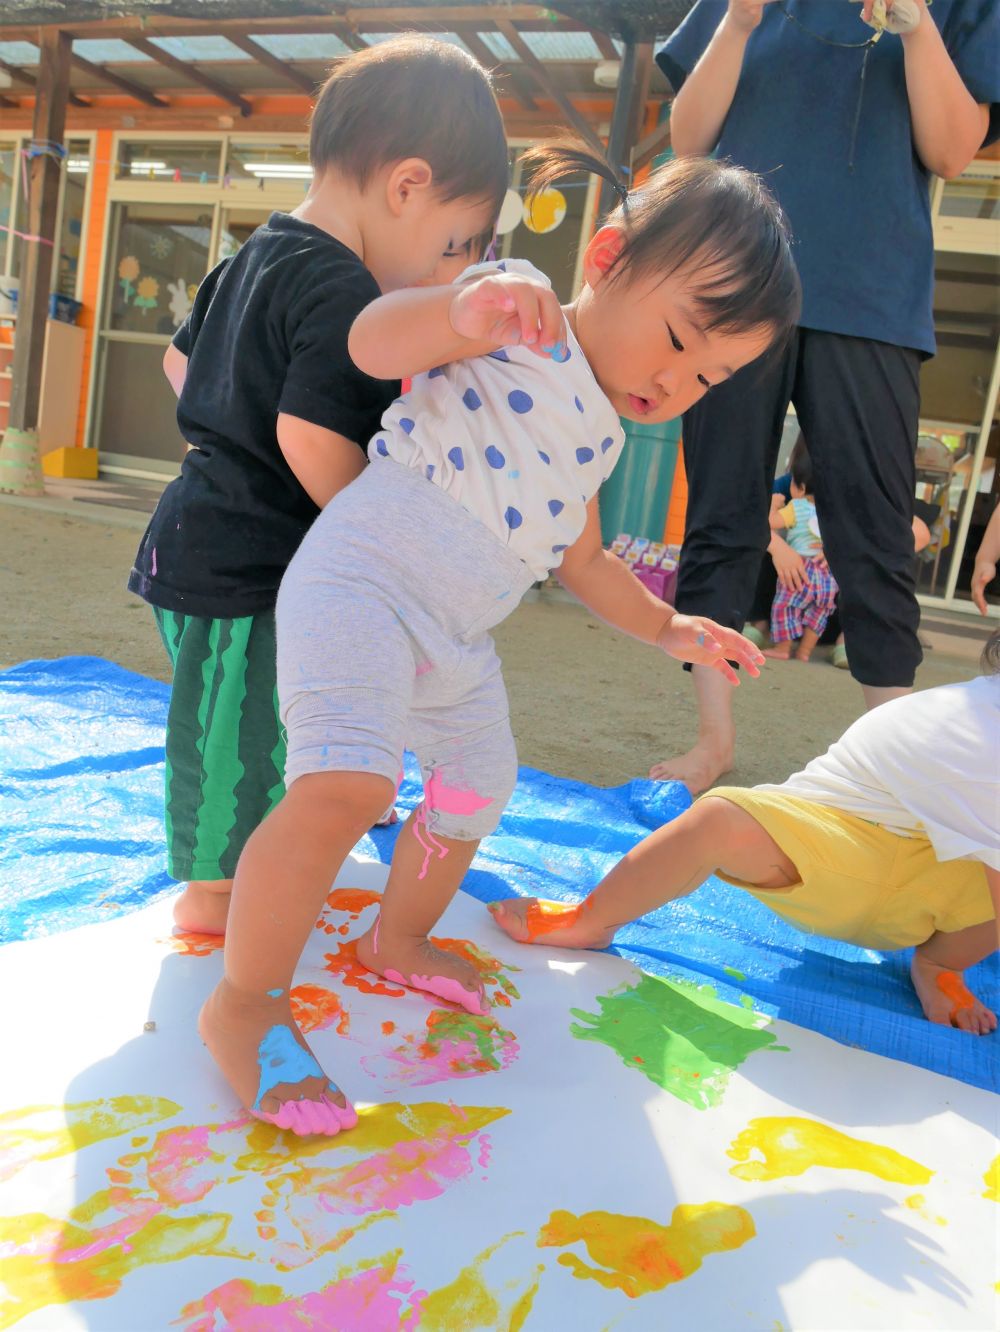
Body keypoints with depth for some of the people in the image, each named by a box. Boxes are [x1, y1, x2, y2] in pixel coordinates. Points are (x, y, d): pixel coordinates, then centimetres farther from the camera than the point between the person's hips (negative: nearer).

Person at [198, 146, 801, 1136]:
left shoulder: (599, 437, 16)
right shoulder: (516, 318, -8)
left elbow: (581, 559, 26)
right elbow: (372, 345, -23)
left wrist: (667, 630, 24)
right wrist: (464, 310, -42)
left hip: (454, 643, 9)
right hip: (358, 582, -9)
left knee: (477, 787, 20)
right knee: (345, 784, -26)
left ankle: (399, 939, 45)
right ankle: (243, 1002, -5)